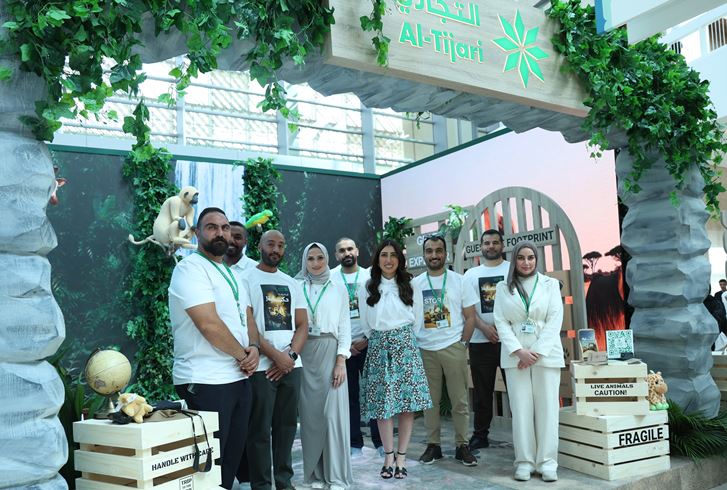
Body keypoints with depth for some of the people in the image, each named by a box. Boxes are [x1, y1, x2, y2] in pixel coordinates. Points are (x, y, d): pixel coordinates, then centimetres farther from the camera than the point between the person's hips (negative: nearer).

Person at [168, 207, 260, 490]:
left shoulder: (231, 274, 17)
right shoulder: (191, 268, -11)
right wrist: (243, 355, -9)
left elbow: (247, 317, 18)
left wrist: (253, 347, -3)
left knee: (232, 458, 15)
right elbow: (209, 324, -21)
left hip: (239, 378, 9)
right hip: (206, 383, -8)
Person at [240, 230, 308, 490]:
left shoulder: (292, 283, 14)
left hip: (291, 366, 5)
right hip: (261, 367, -5)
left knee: (287, 427, 11)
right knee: (260, 430, 0)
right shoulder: (246, 279, -2)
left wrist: (290, 354, -6)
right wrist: (275, 356, -13)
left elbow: (302, 325, 11)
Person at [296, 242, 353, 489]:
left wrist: (341, 360, -6)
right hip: (304, 354, 1)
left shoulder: (338, 288, 7)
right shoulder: (297, 287, 7)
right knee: (310, 413, 4)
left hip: (331, 353, -1)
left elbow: (345, 326, 4)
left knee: (334, 412, -4)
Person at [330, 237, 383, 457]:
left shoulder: (369, 276, 5)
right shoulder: (330, 279, 1)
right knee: (350, 395, 6)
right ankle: (355, 444, 15)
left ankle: (380, 441, 11)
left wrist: (368, 338, -7)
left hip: (369, 343, 1)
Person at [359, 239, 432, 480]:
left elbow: (417, 320, 10)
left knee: (408, 402, -3)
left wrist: (403, 339, 8)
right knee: (382, 404, -1)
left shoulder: (411, 287, 6)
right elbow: (366, 326, 12)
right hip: (378, 349, 0)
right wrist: (380, 341, 9)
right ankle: (388, 455, 11)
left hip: (406, 346, 0)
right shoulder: (367, 290, 7)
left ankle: (401, 457, 6)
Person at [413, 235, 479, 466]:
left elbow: (470, 317, 4)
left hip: (453, 348, -1)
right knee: (429, 400, 7)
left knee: (460, 400, 2)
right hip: (425, 350, 1)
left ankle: (462, 445, 13)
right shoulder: (415, 284, 6)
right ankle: (433, 445, 17)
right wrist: (413, 348, 0)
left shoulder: (459, 281, 3)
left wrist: (463, 343, -5)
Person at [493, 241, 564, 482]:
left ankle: (547, 461, 8)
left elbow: (555, 320, -1)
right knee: (521, 407, 1)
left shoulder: (550, 284, 6)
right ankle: (524, 461, 8)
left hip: (546, 353, 0)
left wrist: (537, 351, -10)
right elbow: (501, 322, 2)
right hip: (516, 355, 1)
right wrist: (519, 351, -11)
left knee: (547, 407, 1)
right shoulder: (503, 287, 9)